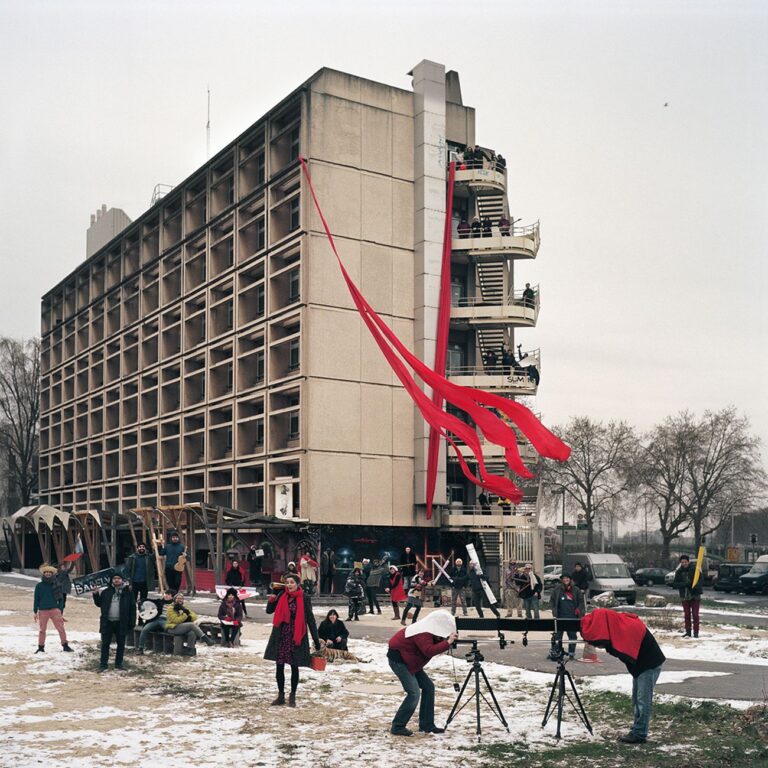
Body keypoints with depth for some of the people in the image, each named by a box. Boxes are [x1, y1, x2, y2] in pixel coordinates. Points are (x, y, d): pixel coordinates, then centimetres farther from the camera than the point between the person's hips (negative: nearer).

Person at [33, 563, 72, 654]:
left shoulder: (57, 584, 4)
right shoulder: (39, 585, 4)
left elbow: (61, 598, 7)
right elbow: (36, 599, 8)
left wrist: (61, 611, 3)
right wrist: (35, 611, 4)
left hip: (55, 610, -1)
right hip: (43, 611, 1)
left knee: (61, 628, -7)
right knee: (42, 630, 8)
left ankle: (65, 646, 2)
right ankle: (41, 647, 21)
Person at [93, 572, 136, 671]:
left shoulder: (128, 592, 0)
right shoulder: (106, 591, 7)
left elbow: (132, 607, -1)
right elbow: (99, 603, 15)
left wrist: (132, 622, -6)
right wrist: (96, 595, -2)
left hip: (121, 622, -1)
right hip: (107, 622, 1)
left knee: (121, 644, 8)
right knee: (105, 643, 5)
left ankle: (118, 663, 20)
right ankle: (103, 664, 13)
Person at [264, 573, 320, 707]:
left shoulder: (304, 598, -8)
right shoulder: (282, 595, 2)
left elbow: (310, 619, -6)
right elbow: (269, 610, 10)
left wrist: (316, 640, -7)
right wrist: (271, 600, -13)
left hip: (296, 636, -3)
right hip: (280, 636, 3)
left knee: (294, 667, 7)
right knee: (279, 666, 8)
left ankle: (292, 696, 22)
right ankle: (281, 695, 23)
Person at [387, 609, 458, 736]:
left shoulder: (429, 631, 3)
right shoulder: (422, 634, -26)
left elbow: (434, 645, 5)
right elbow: (429, 651, -37)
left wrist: (448, 639, -11)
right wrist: (447, 642, -36)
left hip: (409, 661, 10)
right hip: (398, 659, -10)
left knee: (428, 687, 8)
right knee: (414, 693, -17)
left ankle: (426, 724, 13)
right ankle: (397, 727, -8)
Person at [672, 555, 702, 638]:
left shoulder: (694, 570, -6)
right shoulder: (678, 572, 1)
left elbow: (700, 580, -8)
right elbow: (674, 583, -3)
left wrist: (696, 585, -28)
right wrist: (684, 584, -19)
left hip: (695, 595, -3)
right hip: (685, 596, 3)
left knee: (695, 614, -2)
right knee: (686, 615, 9)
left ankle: (696, 631, 4)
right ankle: (688, 631, 17)